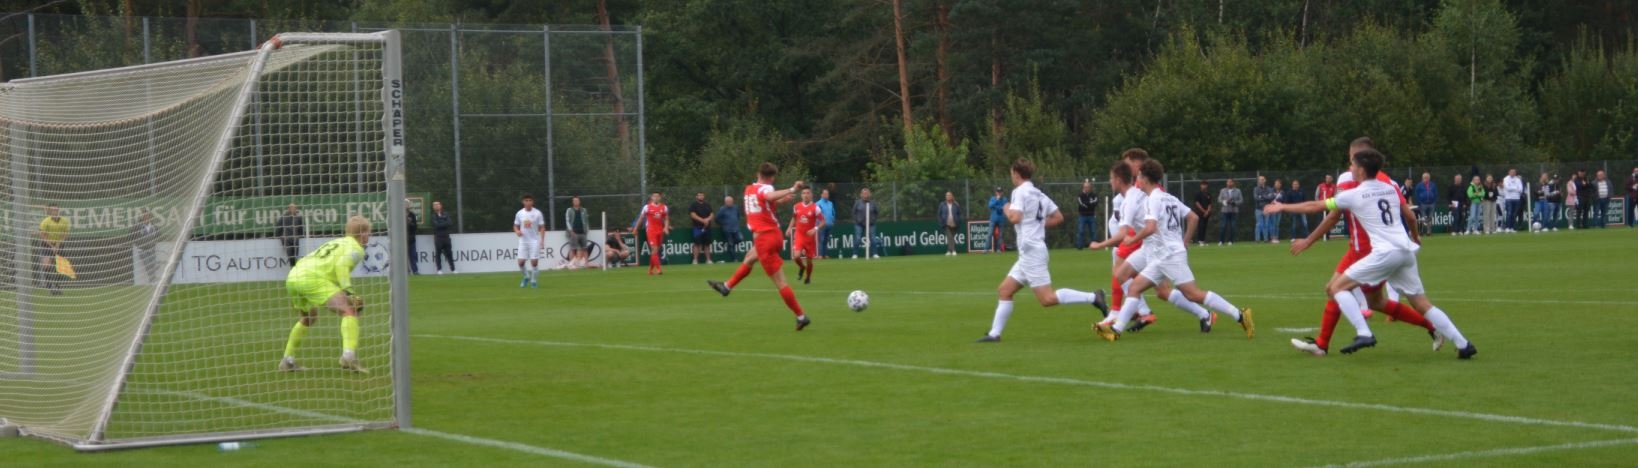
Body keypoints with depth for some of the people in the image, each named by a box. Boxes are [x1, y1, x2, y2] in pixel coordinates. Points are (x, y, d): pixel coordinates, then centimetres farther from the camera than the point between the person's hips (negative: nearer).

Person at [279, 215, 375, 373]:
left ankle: (287, 361, 36)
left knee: (309, 318, 33)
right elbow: (341, 265, -13)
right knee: (349, 311, -13)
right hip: (314, 279, -9)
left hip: (293, 276, 9)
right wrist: (349, 291, -19)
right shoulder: (356, 248, 7)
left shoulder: (335, 242, 32)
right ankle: (349, 356, -35)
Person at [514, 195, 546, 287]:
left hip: (534, 241, -2)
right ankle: (526, 277, 22)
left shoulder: (537, 213, -3)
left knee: (534, 262, -6)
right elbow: (515, 226, 13)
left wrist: (542, 241, -8)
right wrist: (517, 231, -11)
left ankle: (533, 280, 10)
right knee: (520, 262, -4)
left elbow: (542, 228, 0)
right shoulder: (519, 213, 4)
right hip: (523, 241, 2)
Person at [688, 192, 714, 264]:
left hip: (707, 227, 5)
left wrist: (707, 219, -11)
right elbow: (693, 215, -11)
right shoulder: (693, 205, 1)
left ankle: (708, 260, 11)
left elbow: (712, 215, 11)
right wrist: (702, 220, -19)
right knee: (697, 244, -11)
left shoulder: (707, 205, 17)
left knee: (707, 244, 7)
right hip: (698, 227, -5)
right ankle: (695, 260, -12)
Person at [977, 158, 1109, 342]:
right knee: (1005, 290, 12)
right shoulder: (1039, 194, 15)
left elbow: (1015, 217, -23)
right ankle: (994, 333, 11)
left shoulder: (1020, 192, -10)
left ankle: (1092, 298, -17)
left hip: (1031, 251, -10)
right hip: (1029, 253, 10)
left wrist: (1007, 209, -3)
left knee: (1047, 298, -13)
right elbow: (1058, 217, 18)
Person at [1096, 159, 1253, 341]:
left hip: (1170, 256, -10)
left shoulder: (1153, 199, -13)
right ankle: (1116, 329, 0)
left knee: (1194, 294, -11)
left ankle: (1239, 315, -11)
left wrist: (1133, 238, -11)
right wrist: (1185, 242, 20)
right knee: (1134, 288, 5)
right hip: (1160, 258, 10)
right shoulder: (1170, 198, 15)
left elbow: (1150, 228, -27)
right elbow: (1194, 218, 17)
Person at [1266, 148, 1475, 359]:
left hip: (1385, 253, -7)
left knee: (1336, 287, 0)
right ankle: (1463, 345, 5)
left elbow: (1314, 206, 8)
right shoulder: (1390, 189, 17)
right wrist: (1415, 236, 52)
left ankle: (1364, 334, -17)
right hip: (1406, 251, 7)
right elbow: (1409, 217, 30)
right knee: (1422, 304, 13)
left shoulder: (1353, 195, 1)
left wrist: (1283, 207, 21)